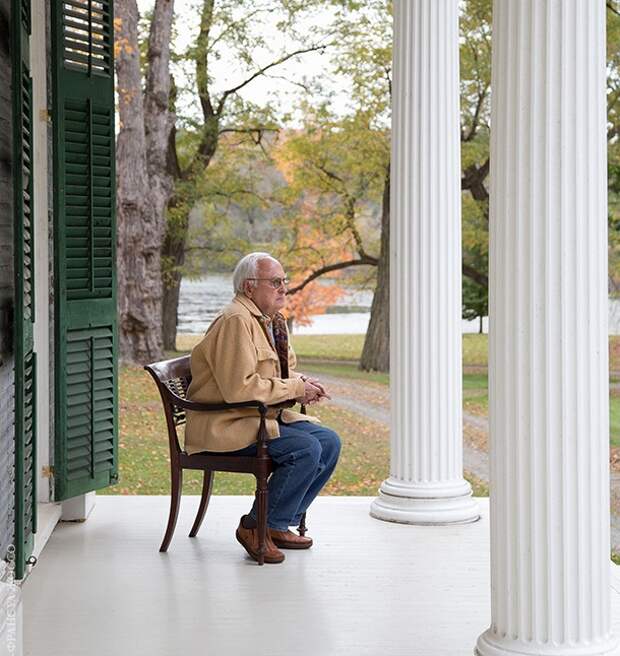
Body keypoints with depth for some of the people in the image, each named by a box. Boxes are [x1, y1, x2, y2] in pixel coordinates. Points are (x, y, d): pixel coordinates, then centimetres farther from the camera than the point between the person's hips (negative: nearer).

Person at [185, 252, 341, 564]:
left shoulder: (273, 320, 14)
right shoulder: (235, 322, -19)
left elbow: (284, 372, 25)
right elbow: (239, 388, -27)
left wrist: (302, 382, 0)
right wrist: (295, 388, -19)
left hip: (265, 417, 10)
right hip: (225, 426, -10)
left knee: (329, 442, 0)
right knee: (306, 448, -24)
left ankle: (280, 524, 8)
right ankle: (256, 526, -10)